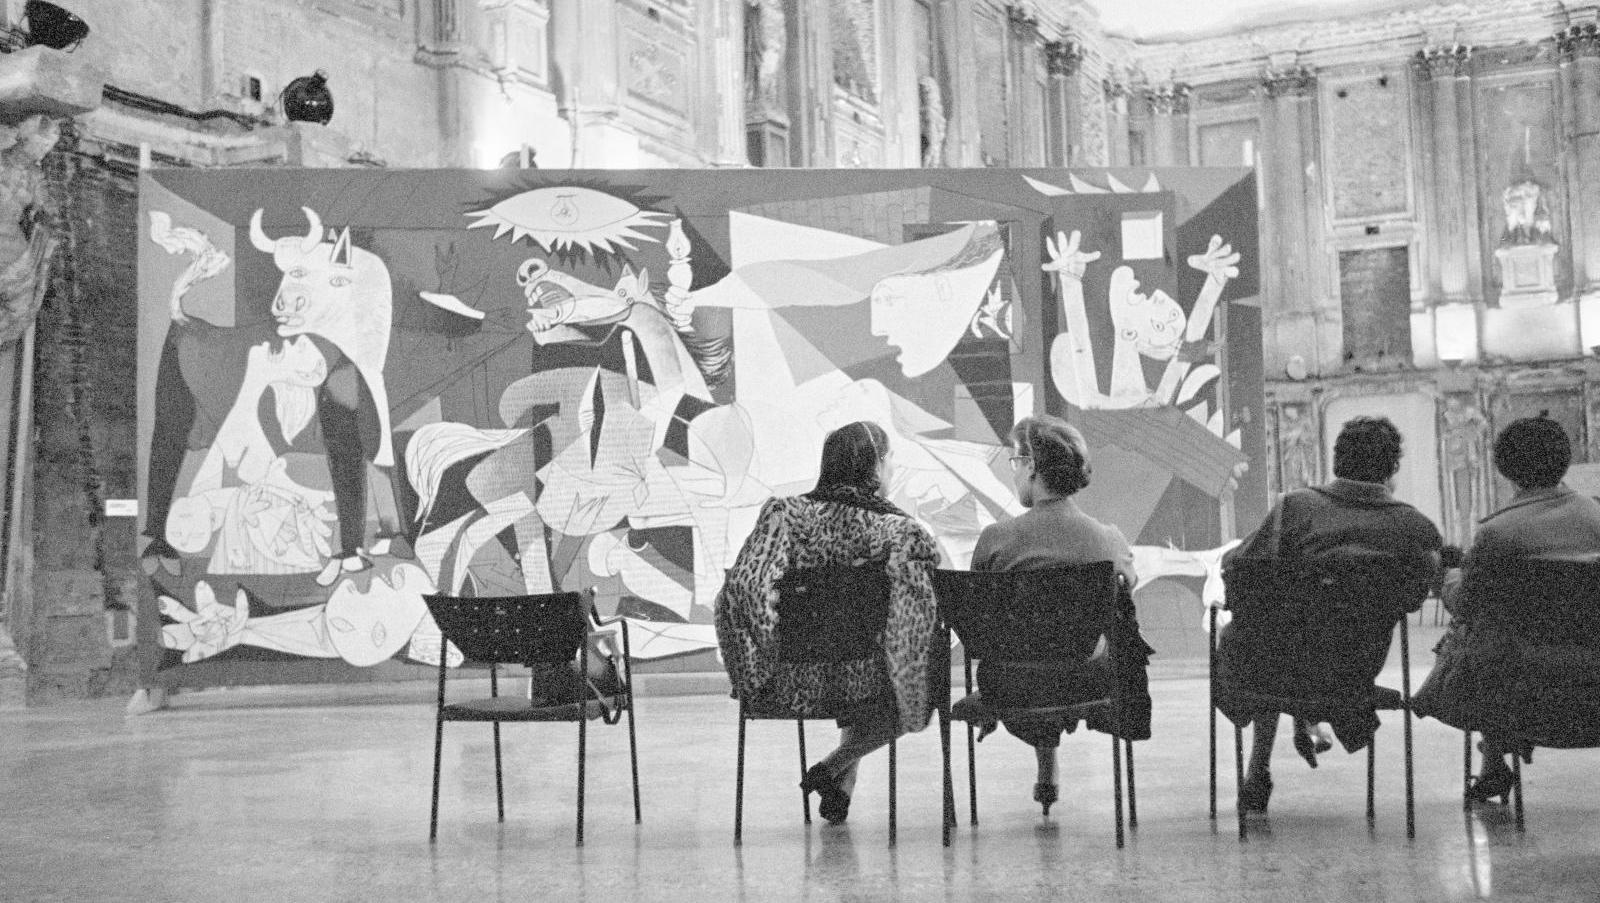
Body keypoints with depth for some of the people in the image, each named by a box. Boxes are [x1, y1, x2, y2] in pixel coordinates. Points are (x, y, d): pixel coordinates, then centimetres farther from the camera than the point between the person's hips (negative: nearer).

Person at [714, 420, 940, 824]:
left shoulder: (785, 513, -4)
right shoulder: (898, 530, -10)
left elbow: (740, 589, -11)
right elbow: (919, 621, -17)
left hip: (794, 680, 4)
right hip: (860, 681, -4)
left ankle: (841, 781, 32)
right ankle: (837, 768, 13)